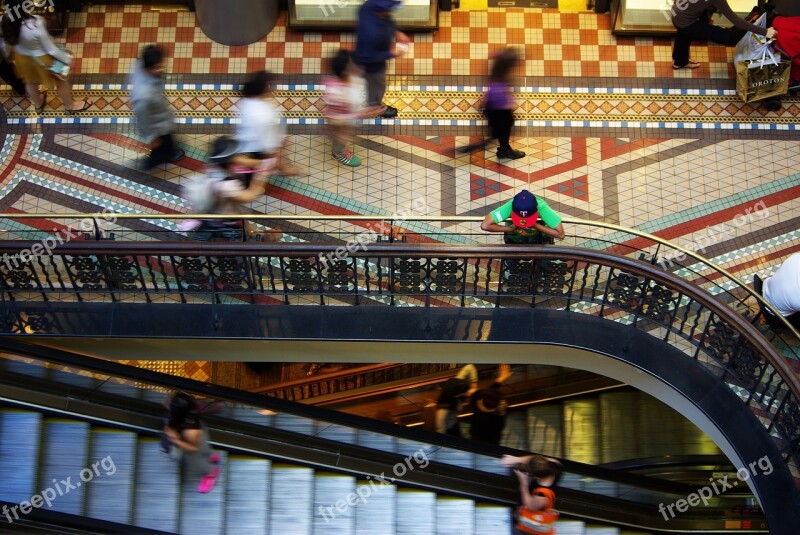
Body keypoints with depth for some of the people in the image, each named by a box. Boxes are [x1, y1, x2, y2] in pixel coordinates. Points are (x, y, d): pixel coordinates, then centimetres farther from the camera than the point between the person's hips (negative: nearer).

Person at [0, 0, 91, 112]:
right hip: (41, 58, -5)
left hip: (21, 57, 5)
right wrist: (67, 59, -8)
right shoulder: (36, 25, -43)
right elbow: (51, 50, -26)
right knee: (61, 81, 25)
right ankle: (70, 105, 50)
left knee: (30, 81, 34)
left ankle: (38, 104, 62)